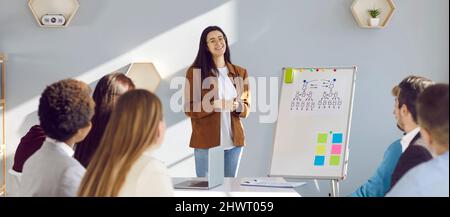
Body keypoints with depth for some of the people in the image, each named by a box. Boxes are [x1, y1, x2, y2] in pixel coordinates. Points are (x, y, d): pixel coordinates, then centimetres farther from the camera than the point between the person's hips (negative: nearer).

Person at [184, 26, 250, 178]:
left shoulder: (240, 73, 9)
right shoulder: (195, 72, -2)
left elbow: (246, 108, 12)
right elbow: (190, 108, -5)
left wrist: (237, 106, -11)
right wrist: (214, 105, -20)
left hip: (234, 141, 4)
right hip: (206, 141, -3)